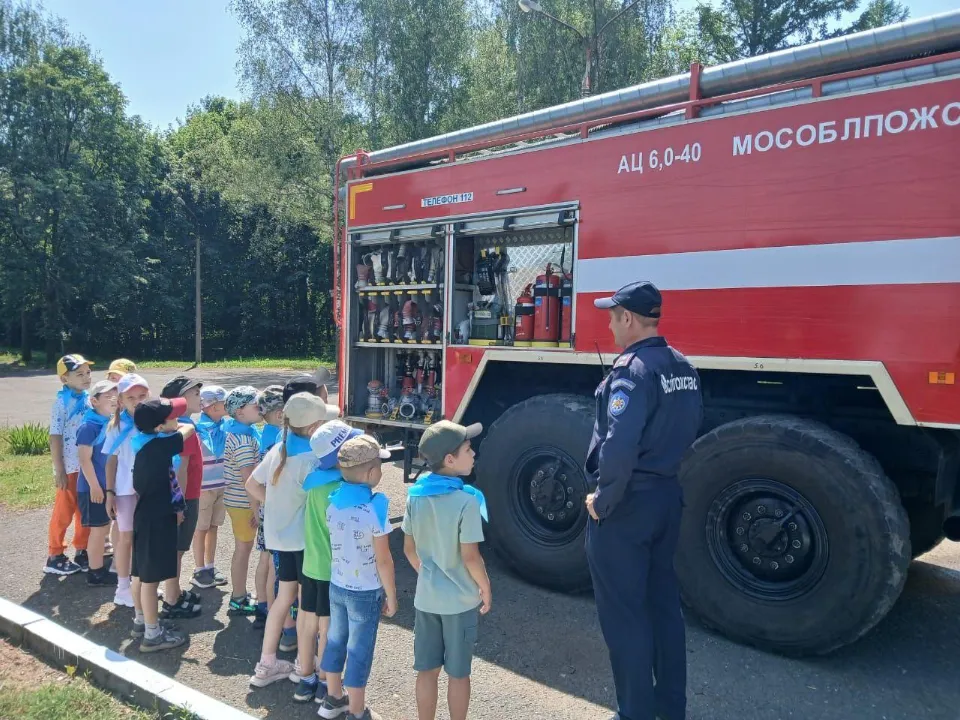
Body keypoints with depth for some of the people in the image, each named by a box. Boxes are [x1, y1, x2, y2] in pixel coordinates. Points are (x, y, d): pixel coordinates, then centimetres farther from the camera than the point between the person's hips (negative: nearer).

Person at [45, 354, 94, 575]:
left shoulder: (88, 399, 5)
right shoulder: (62, 402, -12)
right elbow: (55, 437, -13)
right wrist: (59, 471, -14)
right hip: (70, 468, -5)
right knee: (64, 513, 6)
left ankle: (82, 553, 26)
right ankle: (54, 557, 21)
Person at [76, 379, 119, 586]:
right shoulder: (89, 426, -17)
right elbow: (85, 459, -19)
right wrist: (95, 486, -19)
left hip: (109, 485, 8)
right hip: (94, 487, -8)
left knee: (105, 526, 15)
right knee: (98, 529, 1)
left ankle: (101, 567, 28)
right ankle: (95, 573, 13)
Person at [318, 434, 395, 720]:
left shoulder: (331, 501, -7)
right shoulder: (375, 507, -24)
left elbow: (332, 542, 6)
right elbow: (383, 560, -18)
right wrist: (391, 597, -7)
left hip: (336, 586, 6)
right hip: (366, 592, -6)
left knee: (335, 640, 21)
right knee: (360, 651, 9)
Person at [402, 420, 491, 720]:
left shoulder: (415, 495, -6)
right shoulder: (466, 500, -23)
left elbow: (409, 549, 2)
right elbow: (470, 557, -19)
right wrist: (485, 588, -2)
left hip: (425, 597, 5)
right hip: (460, 600, -4)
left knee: (427, 670, 18)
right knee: (458, 674, 14)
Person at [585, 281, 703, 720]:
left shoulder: (632, 370, -21)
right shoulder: (683, 367, 6)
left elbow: (619, 447, -29)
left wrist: (602, 502, -17)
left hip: (627, 505, -9)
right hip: (668, 497, 9)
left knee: (624, 613, 6)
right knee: (663, 601, 20)